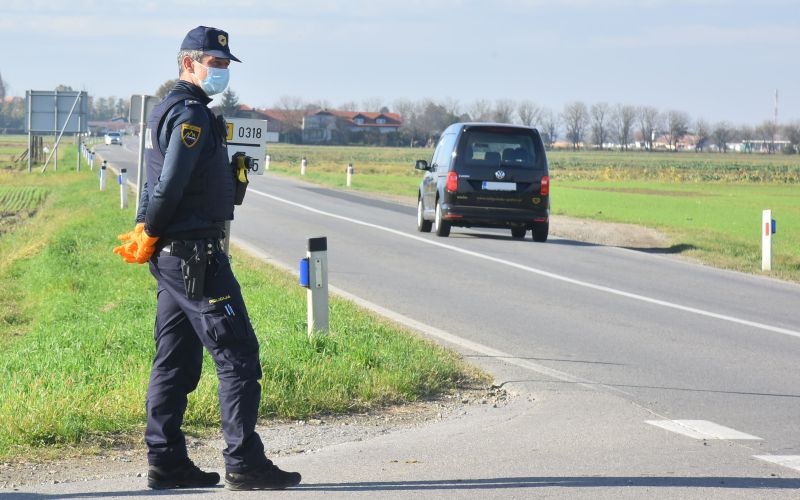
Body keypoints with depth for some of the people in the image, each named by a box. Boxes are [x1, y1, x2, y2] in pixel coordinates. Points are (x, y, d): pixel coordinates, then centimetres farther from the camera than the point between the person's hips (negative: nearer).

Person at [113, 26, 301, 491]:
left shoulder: (167, 111, 19)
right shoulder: (191, 115, -14)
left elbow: (160, 185, 18)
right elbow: (170, 187, -20)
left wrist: (145, 234, 9)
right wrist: (149, 238, -8)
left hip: (173, 256, 10)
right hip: (195, 256, -10)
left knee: (176, 361, 11)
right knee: (238, 356, -7)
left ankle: (166, 462, 14)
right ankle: (244, 462, -6)